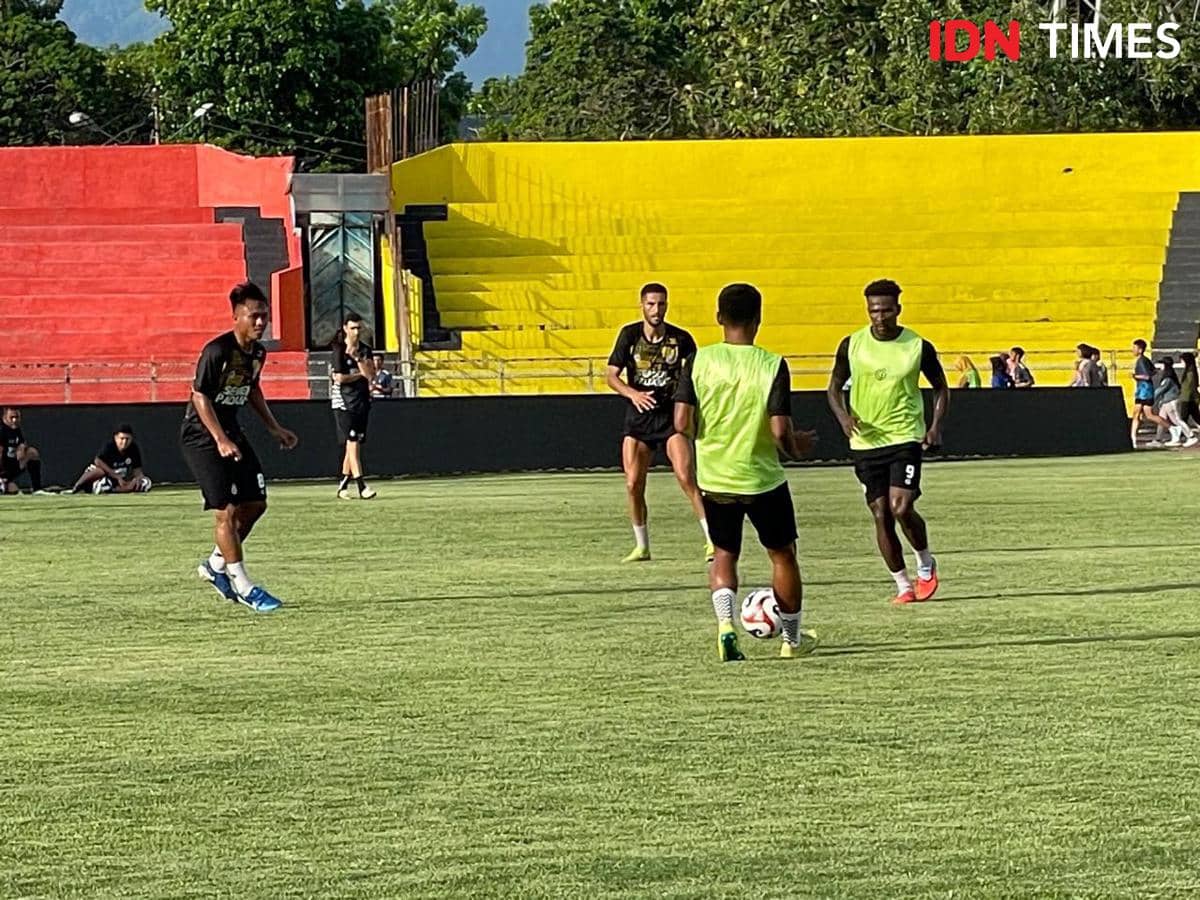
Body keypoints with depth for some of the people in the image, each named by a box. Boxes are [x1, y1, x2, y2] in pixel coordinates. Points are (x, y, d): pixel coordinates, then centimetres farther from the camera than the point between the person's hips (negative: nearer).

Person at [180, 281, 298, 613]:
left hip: (231, 430, 9)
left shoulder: (258, 352, 3)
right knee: (227, 509, -12)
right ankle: (242, 586, -7)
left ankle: (215, 565, 24)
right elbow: (200, 396, -21)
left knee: (255, 504, 7)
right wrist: (220, 440, -28)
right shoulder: (216, 351, -22)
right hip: (202, 435, -8)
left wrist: (274, 428, 19)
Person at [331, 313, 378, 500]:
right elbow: (339, 378, -13)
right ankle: (361, 487, -17)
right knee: (352, 443, -12)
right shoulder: (339, 350, -6)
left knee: (353, 445, 7)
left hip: (362, 401, 5)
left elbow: (370, 375, -4)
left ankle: (343, 485, 16)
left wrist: (357, 358, -15)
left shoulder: (365, 350, 9)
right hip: (343, 402, -5)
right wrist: (360, 375, -3)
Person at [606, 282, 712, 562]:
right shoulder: (629, 334, -1)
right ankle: (641, 547, 15)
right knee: (633, 484, -1)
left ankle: (712, 540, -14)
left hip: (671, 415, -2)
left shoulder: (681, 338, -3)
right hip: (638, 416, 2)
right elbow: (612, 376, -1)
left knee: (686, 477, -17)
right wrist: (632, 393, -20)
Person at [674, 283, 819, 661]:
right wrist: (797, 447, 3)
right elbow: (780, 431, -19)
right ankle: (792, 639, 30)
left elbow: (682, 424, -11)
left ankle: (725, 623, -6)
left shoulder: (699, 361, -8)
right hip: (763, 480, -2)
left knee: (724, 555, 19)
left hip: (714, 478, 2)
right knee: (783, 555, 19)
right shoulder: (772, 366, -14)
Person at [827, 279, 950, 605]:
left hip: (905, 438, -3)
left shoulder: (919, 347, -4)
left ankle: (926, 563, 11)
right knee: (881, 514, 2)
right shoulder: (852, 345, 0)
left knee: (901, 508, -16)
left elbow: (941, 388, 9)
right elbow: (834, 386, 11)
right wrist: (843, 415, -9)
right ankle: (903, 584, 14)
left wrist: (936, 426, -6)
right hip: (865, 441, 3)